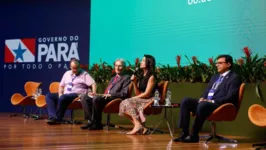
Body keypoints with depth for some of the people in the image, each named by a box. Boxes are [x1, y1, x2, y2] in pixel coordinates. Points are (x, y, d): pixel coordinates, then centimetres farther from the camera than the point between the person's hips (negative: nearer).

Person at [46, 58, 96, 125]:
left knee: (63, 98, -35)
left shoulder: (84, 74, 1)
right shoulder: (67, 73, 20)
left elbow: (93, 84, -9)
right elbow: (61, 85, 23)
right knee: (48, 96, -11)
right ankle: (52, 116, -28)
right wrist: (60, 93, 3)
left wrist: (94, 93, -28)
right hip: (65, 94, 7)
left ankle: (58, 118, -20)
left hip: (77, 95, -7)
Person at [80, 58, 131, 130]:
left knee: (96, 98, -35)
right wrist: (99, 94, 5)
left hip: (113, 99, -8)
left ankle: (97, 124, -24)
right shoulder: (113, 78, 32)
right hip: (105, 97, 8)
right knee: (84, 97, -9)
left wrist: (110, 95, -17)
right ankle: (91, 120, -16)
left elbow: (124, 93, -7)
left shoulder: (126, 78, 7)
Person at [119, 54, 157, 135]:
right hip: (141, 100, 8)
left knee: (128, 102, -24)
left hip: (149, 100, -8)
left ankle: (138, 125, -30)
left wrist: (133, 98, -10)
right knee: (123, 104, -12)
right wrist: (134, 82, -1)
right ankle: (138, 126, -18)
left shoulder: (151, 77, -8)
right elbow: (138, 93, 12)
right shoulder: (141, 76, 16)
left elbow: (147, 94, -14)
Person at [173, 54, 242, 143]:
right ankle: (184, 132, -18)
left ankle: (194, 135, -28)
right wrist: (202, 98, 0)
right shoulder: (215, 77, 26)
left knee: (203, 105, -37)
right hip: (205, 103, 8)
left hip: (220, 106, -8)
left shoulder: (234, 78, 0)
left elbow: (230, 98, -12)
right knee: (185, 101, -13)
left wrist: (212, 101, -20)